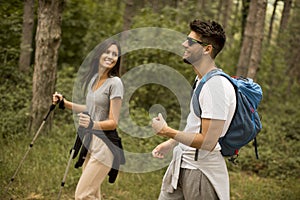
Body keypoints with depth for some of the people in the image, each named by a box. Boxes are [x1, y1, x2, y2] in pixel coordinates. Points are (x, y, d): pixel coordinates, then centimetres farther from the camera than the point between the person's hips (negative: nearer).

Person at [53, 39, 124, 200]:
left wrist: (93, 124, -33)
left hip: (104, 144, -8)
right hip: (90, 142, 8)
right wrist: (65, 103, 20)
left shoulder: (114, 83, -14)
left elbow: (113, 122, -15)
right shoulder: (93, 79, 10)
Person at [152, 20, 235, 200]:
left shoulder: (216, 86, -23)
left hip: (201, 171, -9)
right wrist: (171, 143, 18)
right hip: (181, 164, 9)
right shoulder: (201, 79, 10)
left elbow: (207, 142, -26)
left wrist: (167, 132, -19)